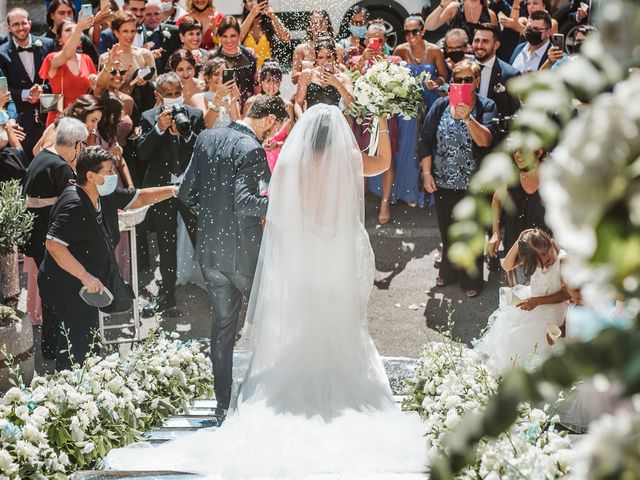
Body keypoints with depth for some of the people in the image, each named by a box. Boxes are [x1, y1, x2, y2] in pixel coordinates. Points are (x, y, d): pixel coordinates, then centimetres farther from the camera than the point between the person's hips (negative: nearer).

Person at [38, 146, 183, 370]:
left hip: (85, 285, 10)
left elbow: (139, 198, 18)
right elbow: (53, 244, -29)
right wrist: (85, 276, -27)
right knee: (78, 343, -8)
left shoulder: (105, 196, 4)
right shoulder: (74, 205, -24)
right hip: (67, 289, -10)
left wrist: (172, 191, 8)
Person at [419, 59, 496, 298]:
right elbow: (425, 140, 2)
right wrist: (427, 173, -4)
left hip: (473, 184, -3)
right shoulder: (440, 106, -1)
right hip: (443, 181, 3)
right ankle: (449, 270, 38)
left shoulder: (485, 107, -8)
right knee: (447, 230, 18)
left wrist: (467, 117, -33)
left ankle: (471, 278, 26)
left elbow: (485, 140, -22)